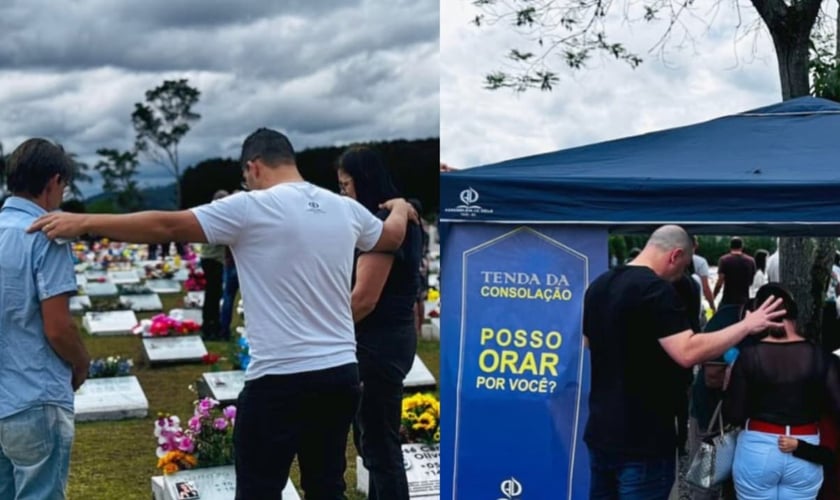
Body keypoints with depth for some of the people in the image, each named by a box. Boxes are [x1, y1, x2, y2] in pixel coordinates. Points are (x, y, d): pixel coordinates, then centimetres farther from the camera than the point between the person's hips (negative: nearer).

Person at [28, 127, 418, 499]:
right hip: (340, 374, 6)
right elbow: (392, 236, 29)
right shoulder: (345, 209, 9)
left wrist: (83, 222, -3)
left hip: (279, 380, -6)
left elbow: (167, 226, -10)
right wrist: (400, 208, 53)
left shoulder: (250, 207, -8)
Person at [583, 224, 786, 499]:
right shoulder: (655, 288, -18)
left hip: (600, 430, 8)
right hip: (642, 438, -8)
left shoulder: (600, 285, 9)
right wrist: (746, 326, -18)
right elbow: (687, 352, -27)